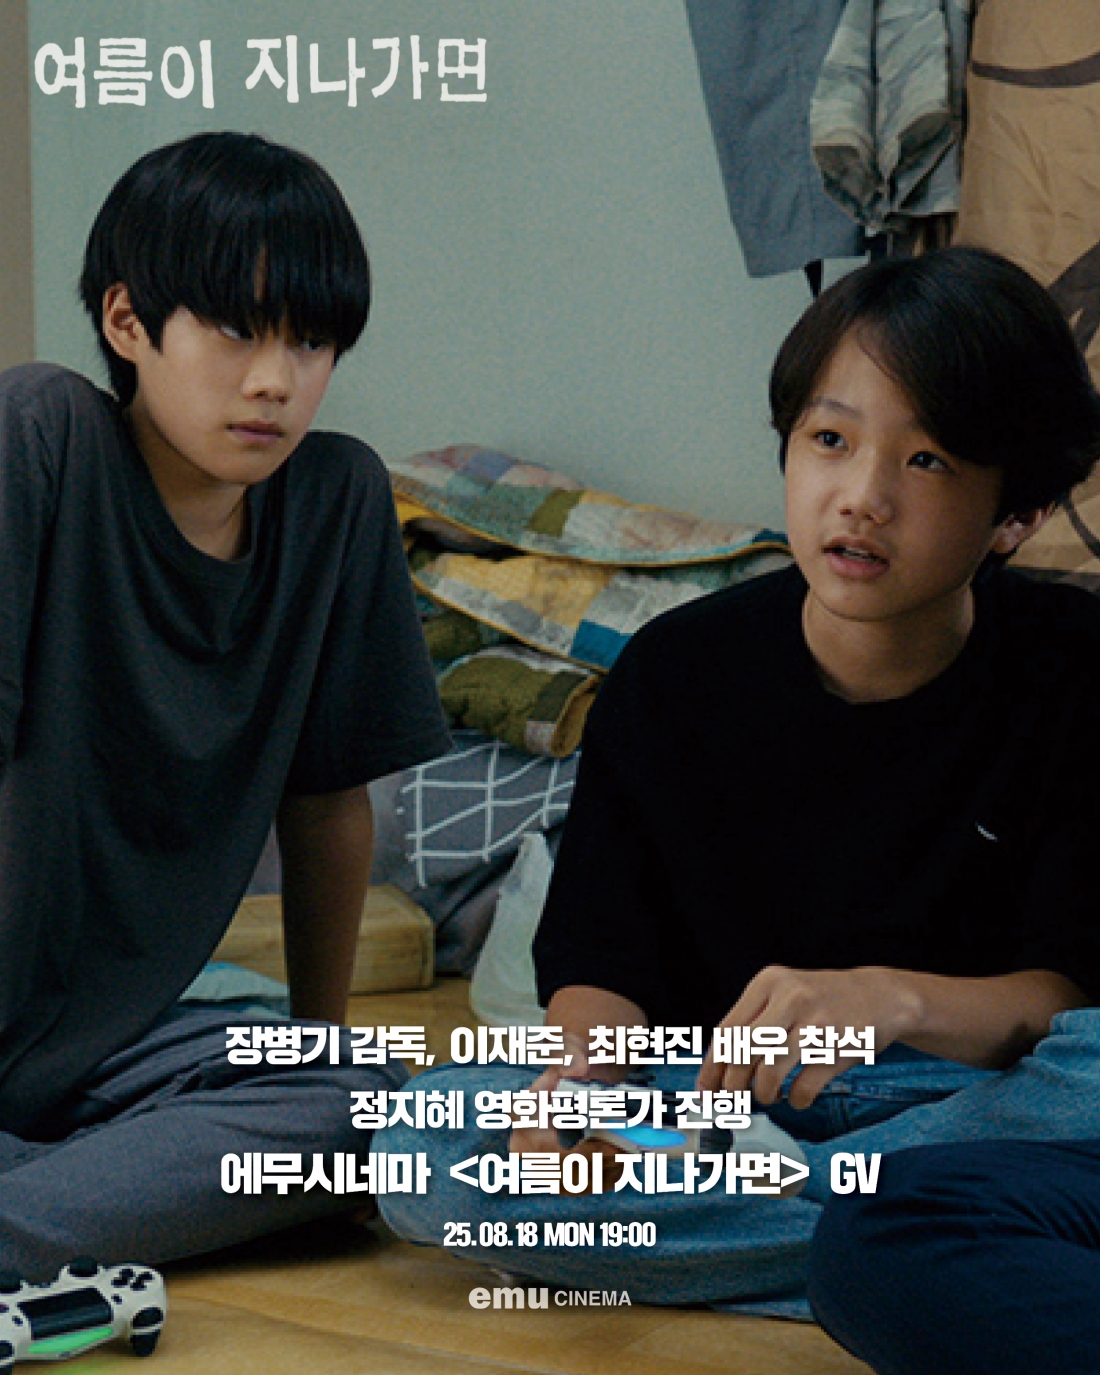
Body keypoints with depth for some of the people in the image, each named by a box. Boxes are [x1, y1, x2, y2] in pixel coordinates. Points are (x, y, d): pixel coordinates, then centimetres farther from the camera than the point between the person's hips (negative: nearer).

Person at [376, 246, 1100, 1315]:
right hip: (712, 1089, 3)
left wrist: (899, 999, -32)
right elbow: (604, 956, -1)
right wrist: (582, 1068, -25)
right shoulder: (674, 674, -1)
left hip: (970, 1085, -2)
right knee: (424, 1154, -23)